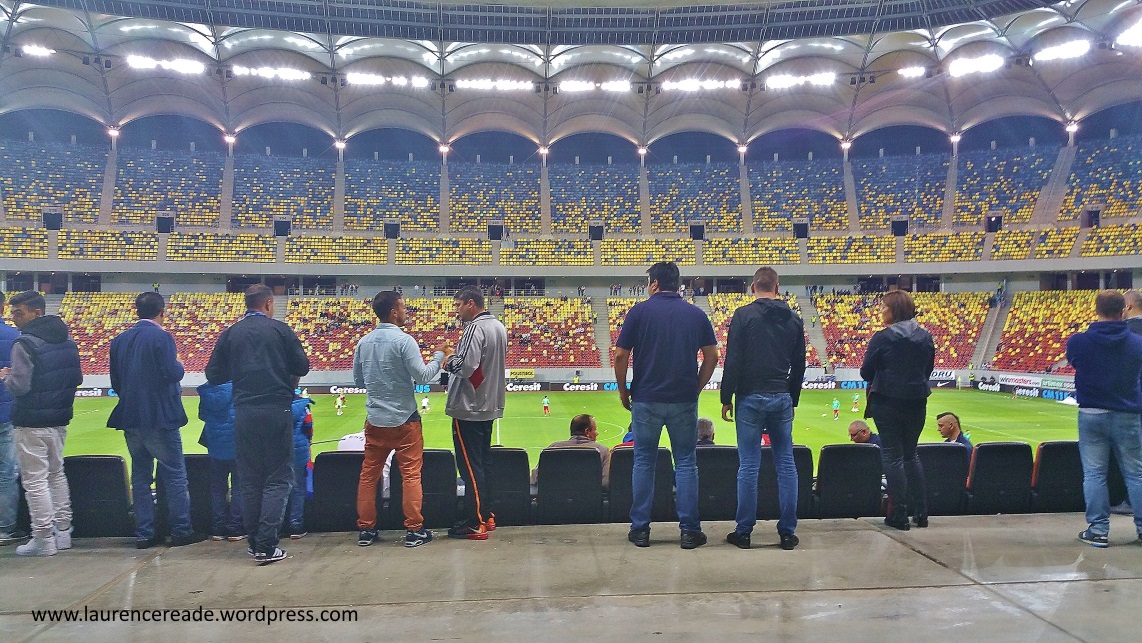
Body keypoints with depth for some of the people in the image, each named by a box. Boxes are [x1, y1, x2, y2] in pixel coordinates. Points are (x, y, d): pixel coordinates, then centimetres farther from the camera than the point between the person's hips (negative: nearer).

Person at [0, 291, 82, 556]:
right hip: (60, 421, 8)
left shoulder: (24, 344, -16)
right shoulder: (67, 341, 7)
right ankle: (63, 530, 23)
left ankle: (43, 538, 4)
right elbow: (77, 378, 11)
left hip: (31, 424, -8)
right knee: (56, 474, 18)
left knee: (34, 481, 0)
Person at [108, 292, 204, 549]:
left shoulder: (119, 340, 8)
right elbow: (172, 373, -19)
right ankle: (181, 530, 5)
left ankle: (144, 533, 15)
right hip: (160, 418, -6)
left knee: (140, 475, 12)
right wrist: (179, 364, 1)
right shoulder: (162, 337, -12)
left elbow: (115, 382, 11)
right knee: (175, 474, 2)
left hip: (130, 418, 6)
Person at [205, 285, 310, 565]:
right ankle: (266, 546, -1)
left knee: (249, 481, 12)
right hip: (277, 411, -3)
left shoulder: (231, 333, 7)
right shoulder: (280, 329, -1)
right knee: (277, 479, 2)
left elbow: (213, 375, 8)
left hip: (244, 413, 3)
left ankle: (254, 542, 18)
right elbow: (303, 367, -2)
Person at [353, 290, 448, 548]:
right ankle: (414, 530, 7)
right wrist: (439, 355, -1)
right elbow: (423, 376, -15)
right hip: (404, 420, -5)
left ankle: (365, 529, 18)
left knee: (369, 474, 12)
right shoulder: (404, 340, -14)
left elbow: (358, 380, 13)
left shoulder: (364, 342, 5)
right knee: (411, 475, 3)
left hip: (375, 420, 6)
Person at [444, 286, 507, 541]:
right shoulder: (498, 326, 12)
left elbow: (465, 366, -25)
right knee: (483, 462, 16)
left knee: (470, 465, -3)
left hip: (469, 409, -9)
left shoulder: (475, 327, -17)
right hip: (490, 406, 9)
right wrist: (456, 361, 13)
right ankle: (486, 516, 23)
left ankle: (475, 524, 1)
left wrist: (449, 362, -6)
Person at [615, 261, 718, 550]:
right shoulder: (697, 314, 4)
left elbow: (620, 357, -5)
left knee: (644, 463, 9)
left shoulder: (639, 311, -3)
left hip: (646, 399, -1)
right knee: (686, 463, 9)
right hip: (684, 401, 1)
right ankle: (689, 530, 12)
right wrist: (696, 387, 14)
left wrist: (624, 392, 7)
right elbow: (712, 357, 4)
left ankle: (640, 529, 15)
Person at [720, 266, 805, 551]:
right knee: (786, 464, 8)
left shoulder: (743, 315, -5)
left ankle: (743, 532, 7)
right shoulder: (793, 319, 9)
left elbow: (732, 361, -9)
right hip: (782, 398, 4)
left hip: (751, 398, -3)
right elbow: (799, 365, 13)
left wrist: (726, 399, -3)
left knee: (748, 465, 0)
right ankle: (787, 532, 13)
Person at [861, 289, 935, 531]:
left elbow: (866, 372, -9)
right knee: (910, 454, 19)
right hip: (917, 403, 6)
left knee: (892, 456, 3)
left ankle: (899, 515, 6)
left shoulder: (882, 337, -14)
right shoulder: (926, 337, 4)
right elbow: (928, 370, 13)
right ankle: (921, 512, 21)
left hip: (887, 402, -5)